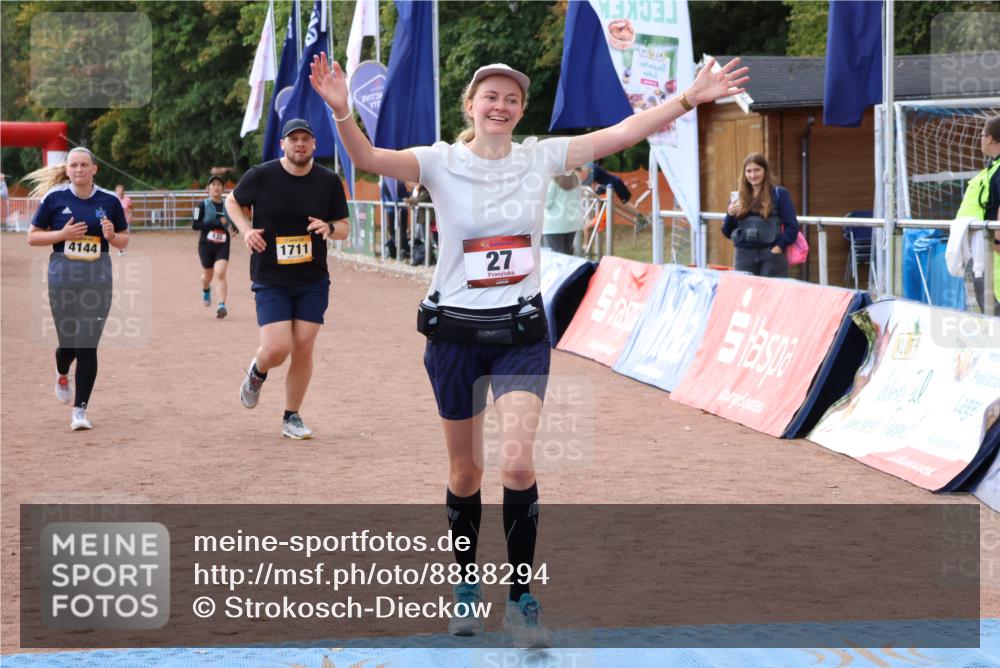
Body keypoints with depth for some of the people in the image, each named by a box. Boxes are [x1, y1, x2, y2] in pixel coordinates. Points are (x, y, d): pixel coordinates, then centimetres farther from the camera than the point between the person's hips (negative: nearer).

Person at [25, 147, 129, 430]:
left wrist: (112, 236, -11)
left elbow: (124, 240, 12)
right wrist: (63, 234, -13)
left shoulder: (109, 200, 2)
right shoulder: (55, 198, -1)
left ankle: (80, 410, 2)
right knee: (68, 341, 7)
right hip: (62, 277, 0)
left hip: (97, 277, 0)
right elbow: (33, 237, 3)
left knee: (87, 346, -6)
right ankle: (62, 374, 45)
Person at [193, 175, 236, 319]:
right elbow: (195, 225, -12)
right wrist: (217, 223, -20)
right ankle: (206, 290, 51)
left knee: (220, 273, -18)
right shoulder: (203, 205, -4)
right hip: (206, 245, -1)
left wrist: (233, 227, -4)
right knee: (208, 276, 15)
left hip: (223, 245, 1)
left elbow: (233, 222, 21)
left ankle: (222, 306, -24)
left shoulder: (227, 205, 6)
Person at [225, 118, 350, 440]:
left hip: (313, 281, 2)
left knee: (303, 349, 0)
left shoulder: (329, 182, -1)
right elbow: (232, 201, 11)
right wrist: (246, 230, -7)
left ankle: (291, 418, 16)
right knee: (277, 349, -13)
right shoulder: (261, 176, -6)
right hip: (270, 281, -2)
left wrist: (329, 228, -17)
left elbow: (344, 228, 6)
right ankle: (257, 371, 25)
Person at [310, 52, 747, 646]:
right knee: (465, 472, 10)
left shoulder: (541, 157, -1)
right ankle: (468, 585, 32)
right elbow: (368, 158, -23)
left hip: (521, 332, 0)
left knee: (518, 464, -14)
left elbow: (625, 132, -6)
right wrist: (342, 111, -42)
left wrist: (691, 97, -14)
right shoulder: (441, 163, -7)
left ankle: (521, 597, 1)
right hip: (455, 330, 0)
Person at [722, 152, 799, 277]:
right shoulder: (738, 197, 13)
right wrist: (730, 215, -5)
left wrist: (779, 248, -11)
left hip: (771, 255, -3)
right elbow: (727, 233, 13)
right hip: (744, 256, 3)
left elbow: (792, 227, -2)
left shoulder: (779, 194, 2)